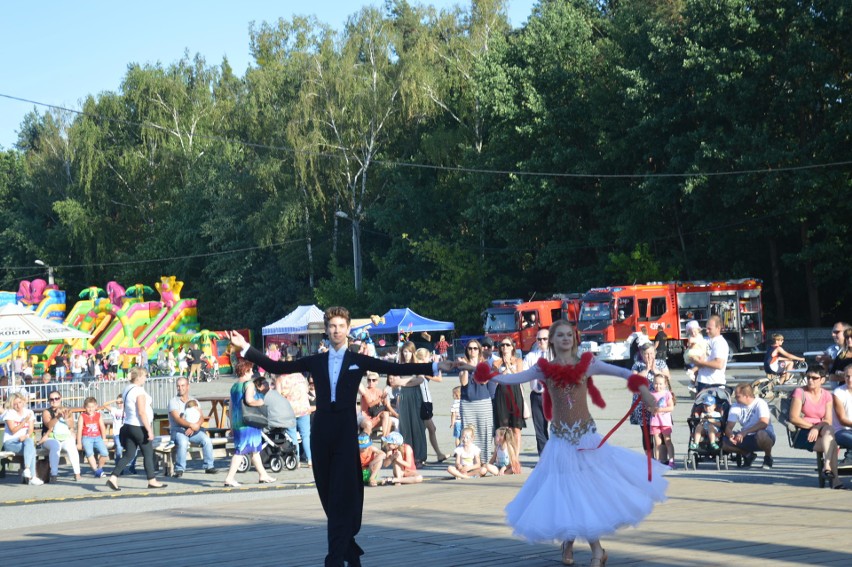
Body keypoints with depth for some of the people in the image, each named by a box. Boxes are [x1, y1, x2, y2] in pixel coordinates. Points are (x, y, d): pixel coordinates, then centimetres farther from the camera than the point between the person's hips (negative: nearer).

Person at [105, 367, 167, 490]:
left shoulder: (127, 389, 12)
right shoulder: (139, 391, -16)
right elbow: (142, 412, -21)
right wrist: (149, 430, -19)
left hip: (129, 425, 8)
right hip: (139, 427, -8)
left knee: (129, 455, 7)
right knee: (148, 454, 5)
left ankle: (113, 477, -4)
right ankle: (152, 480, 14)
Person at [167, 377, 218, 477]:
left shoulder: (194, 401, 15)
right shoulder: (173, 401, 1)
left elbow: (201, 417, 4)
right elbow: (177, 419, -13)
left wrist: (195, 427, -18)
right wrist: (191, 425, -29)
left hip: (193, 431, 3)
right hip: (178, 430, -3)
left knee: (207, 440, -23)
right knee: (182, 442, -36)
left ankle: (209, 466, -14)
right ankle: (180, 469, -27)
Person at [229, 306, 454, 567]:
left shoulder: (359, 361, 6)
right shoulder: (315, 361, 11)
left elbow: (397, 368, 1)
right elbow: (277, 367, 11)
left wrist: (435, 367, -6)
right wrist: (245, 348, 7)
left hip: (346, 430, -3)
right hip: (321, 430, 3)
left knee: (343, 496, -8)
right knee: (328, 495, 6)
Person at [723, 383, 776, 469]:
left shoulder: (760, 403, -14)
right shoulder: (735, 407, 2)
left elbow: (764, 423, -29)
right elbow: (728, 427, -3)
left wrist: (744, 432, -36)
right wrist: (730, 435, -28)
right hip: (747, 439, 5)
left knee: (761, 434, -41)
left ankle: (768, 457, -9)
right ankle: (748, 455, 9)